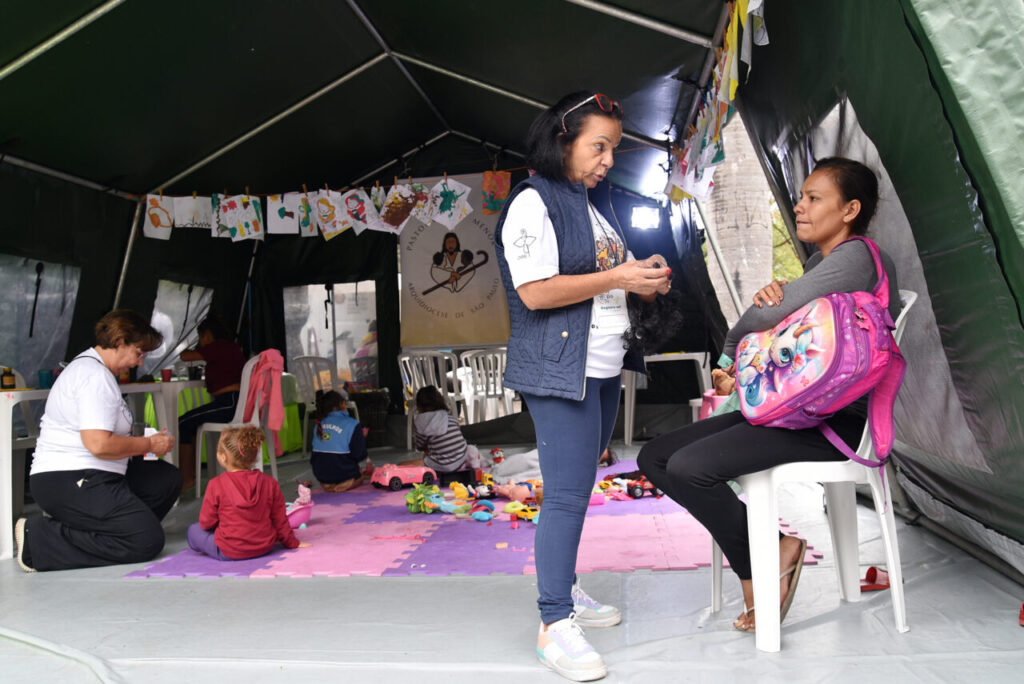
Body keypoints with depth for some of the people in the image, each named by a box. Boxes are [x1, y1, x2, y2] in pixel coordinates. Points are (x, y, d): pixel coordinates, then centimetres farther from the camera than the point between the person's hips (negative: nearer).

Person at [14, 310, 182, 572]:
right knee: (148, 540, -16)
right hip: (68, 482, -11)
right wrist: (149, 444, -11)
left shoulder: (88, 366, 19)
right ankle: (39, 536, -10)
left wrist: (144, 440, 13)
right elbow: (99, 444, -26)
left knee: (168, 478, 10)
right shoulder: (95, 376, -16)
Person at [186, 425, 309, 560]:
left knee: (193, 530, 13)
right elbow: (280, 519, 2)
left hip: (228, 553, -5)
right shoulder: (270, 482, -5)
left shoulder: (216, 485, -14)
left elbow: (207, 523, -5)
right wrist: (292, 543, 15)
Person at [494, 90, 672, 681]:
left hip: (603, 369, 9)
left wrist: (645, 280, 8)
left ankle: (564, 588, 29)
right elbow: (536, 292, -20)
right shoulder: (532, 203, -9)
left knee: (579, 487, 15)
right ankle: (555, 625, 2)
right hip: (559, 371, -9)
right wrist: (619, 277, -17)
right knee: (567, 494, -8)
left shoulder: (588, 207, 20)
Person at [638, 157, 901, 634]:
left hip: (835, 422, -10)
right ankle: (776, 543, -4)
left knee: (689, 466, -26)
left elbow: (766, 316, -19)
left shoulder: (856, 257, -11)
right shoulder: (819, 262, 20)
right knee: (654, 457, -1)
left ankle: (757, 573, -4)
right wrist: (768, 295, -10)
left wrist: (731, 352, 0)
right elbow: (776, 319, 13)